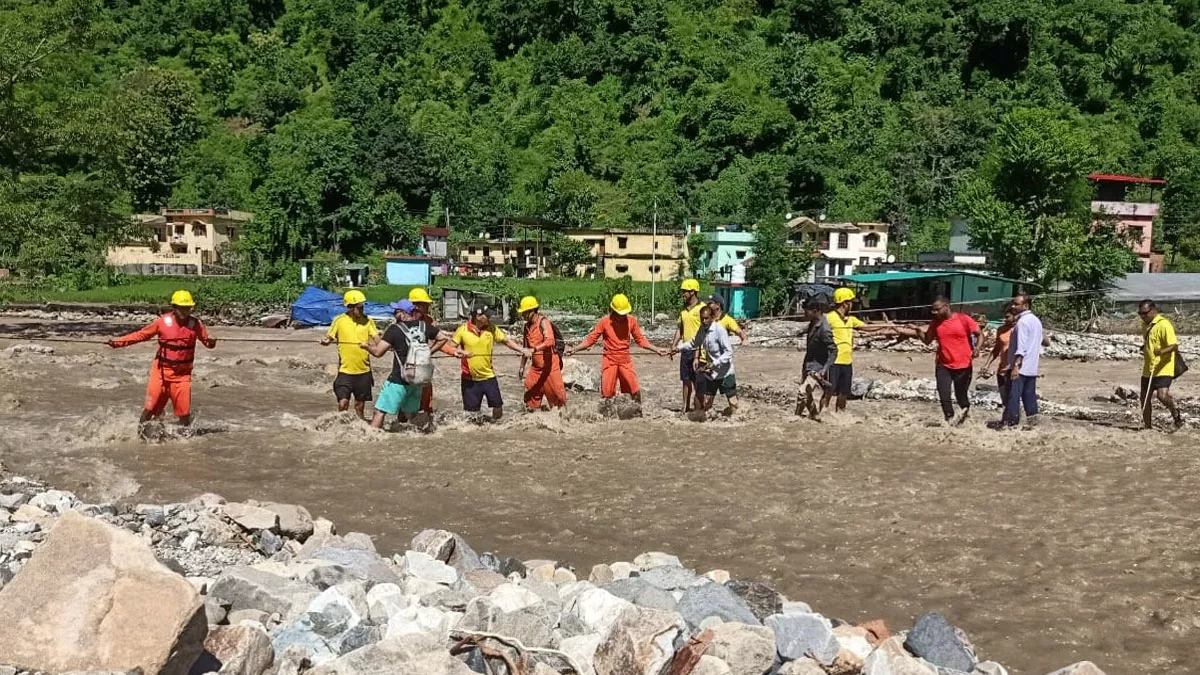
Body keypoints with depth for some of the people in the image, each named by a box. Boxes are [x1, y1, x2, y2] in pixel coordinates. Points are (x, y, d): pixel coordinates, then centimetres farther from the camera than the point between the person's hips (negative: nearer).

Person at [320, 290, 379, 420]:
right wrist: (325, 340, -21)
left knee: (360, 405, 13)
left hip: (363, 371, 2)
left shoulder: (367, 321, 0)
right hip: (345, 371, -2)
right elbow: (329, 338, 2)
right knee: (343, 403, -11)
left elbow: (377, 340, -3)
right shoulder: (339, 320, -5)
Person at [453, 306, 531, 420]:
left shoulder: (492, 329, -2)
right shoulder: (462, 330, -9)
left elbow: (507, 341, 0)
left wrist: (523, 350, -12)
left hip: (488, 376, 3)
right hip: (470, 378, -3)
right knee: (470, 409, 4)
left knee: (497, 405, 6)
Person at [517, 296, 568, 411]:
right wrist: (522, 367, 21)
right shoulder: (527, 326, 10)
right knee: (530, 390, 4)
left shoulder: (543, 322, -14)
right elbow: (526, 348, 20)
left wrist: (534, 349, -43)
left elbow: (549, 341, -30)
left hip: (550, 364, -7)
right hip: (536, 365, 7)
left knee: (556, 390, -5)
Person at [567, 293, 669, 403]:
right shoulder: (604, 322, -7)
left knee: (635, 392, -1)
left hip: (626, 361, 1)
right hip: (609, 361, -1)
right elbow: (591, 339, -4)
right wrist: (575, 349, -14)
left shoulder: (631, 320, -2)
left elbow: (640, 339, 7)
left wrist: (656, 349, 1)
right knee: (606, 394, -1)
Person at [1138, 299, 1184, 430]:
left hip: (1163, 369, -9)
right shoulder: (1146, 325, 13)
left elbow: (1174, 345, -25)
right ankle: (1147, 425, 23)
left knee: (1162, 395, -23)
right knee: (1145, 398, 10)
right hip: (1148, 369, 9)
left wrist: (1161, 351, -40)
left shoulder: (1164, 324, -15)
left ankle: (1175, 413, 5)